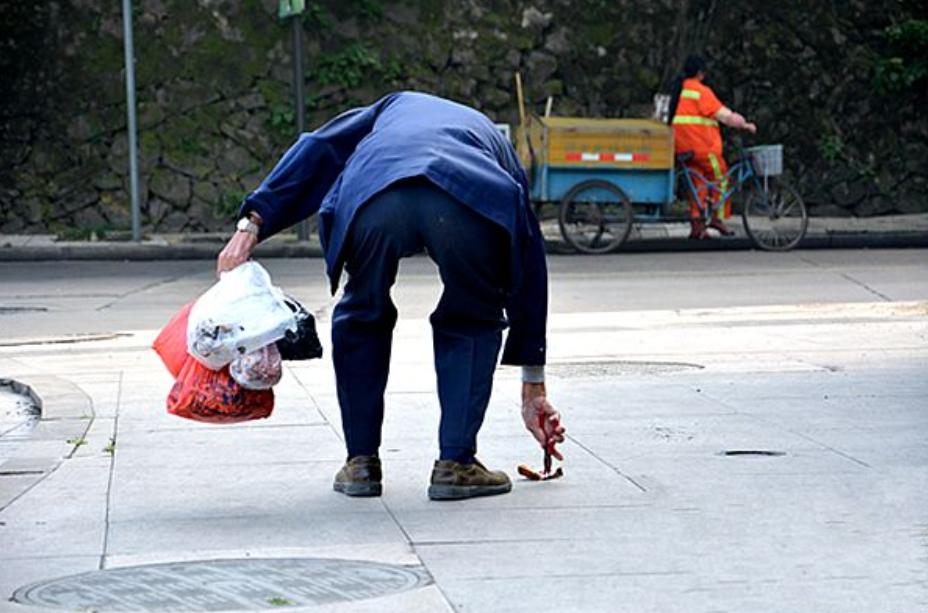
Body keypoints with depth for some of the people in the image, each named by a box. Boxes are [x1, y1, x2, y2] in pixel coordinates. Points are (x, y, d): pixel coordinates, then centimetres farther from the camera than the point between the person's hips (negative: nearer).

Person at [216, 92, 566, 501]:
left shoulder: (396, 107, 44)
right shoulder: (496, 145, 42)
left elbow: (317, 149, 24)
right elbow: (529, 260, 42)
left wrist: (252, 226, 16)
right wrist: (534, 388, 47)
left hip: (372, 195, 0)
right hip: (468, 204, 0)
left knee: (362, 317, 27)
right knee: (472, 321, 27)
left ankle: (361, 463, 27)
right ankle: (455, 463, 20)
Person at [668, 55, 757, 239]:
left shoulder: (678, 89, 16)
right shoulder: (701, 91, -11)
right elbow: (722, 114, -12)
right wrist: (745, 125, -3)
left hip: (682, 146, 8)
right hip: (700, 144, -8)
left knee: (698, 182, 11)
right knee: (720, 176, 5)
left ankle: (697, 225, 7)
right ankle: (717, 217, 3)